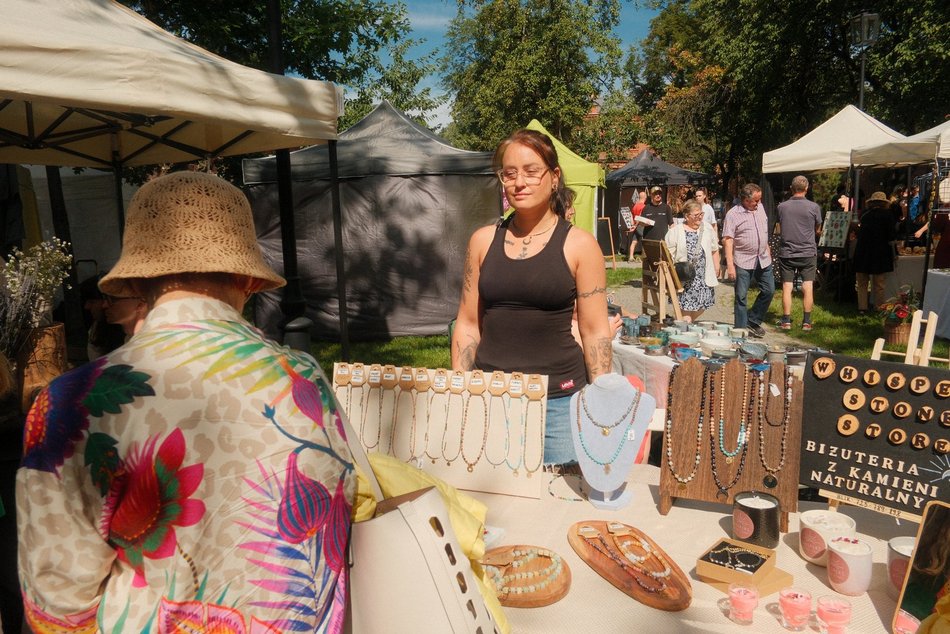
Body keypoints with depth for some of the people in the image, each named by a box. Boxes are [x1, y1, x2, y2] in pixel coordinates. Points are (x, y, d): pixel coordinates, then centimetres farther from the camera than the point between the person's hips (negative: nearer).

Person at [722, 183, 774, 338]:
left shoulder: (760, 207, 7)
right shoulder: (733, 214, -12)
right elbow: (727, 240, -16)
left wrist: (767, 249, 21)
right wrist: (730, 265, -21)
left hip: (763, 260, 6)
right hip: (743, 262, -6)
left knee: (769, 291, 10)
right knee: (741, 297, 1)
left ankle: (753, 321, 25)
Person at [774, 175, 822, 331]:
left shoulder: (782, 206, -3)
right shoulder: (814, 207, -7)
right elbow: (818, 229, 7)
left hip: (786, 253, 1)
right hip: (808, 252, -1)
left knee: (787, 287, 5)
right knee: (808, 288, 5)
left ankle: (786, 321, 8)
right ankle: (806, 322, 8)